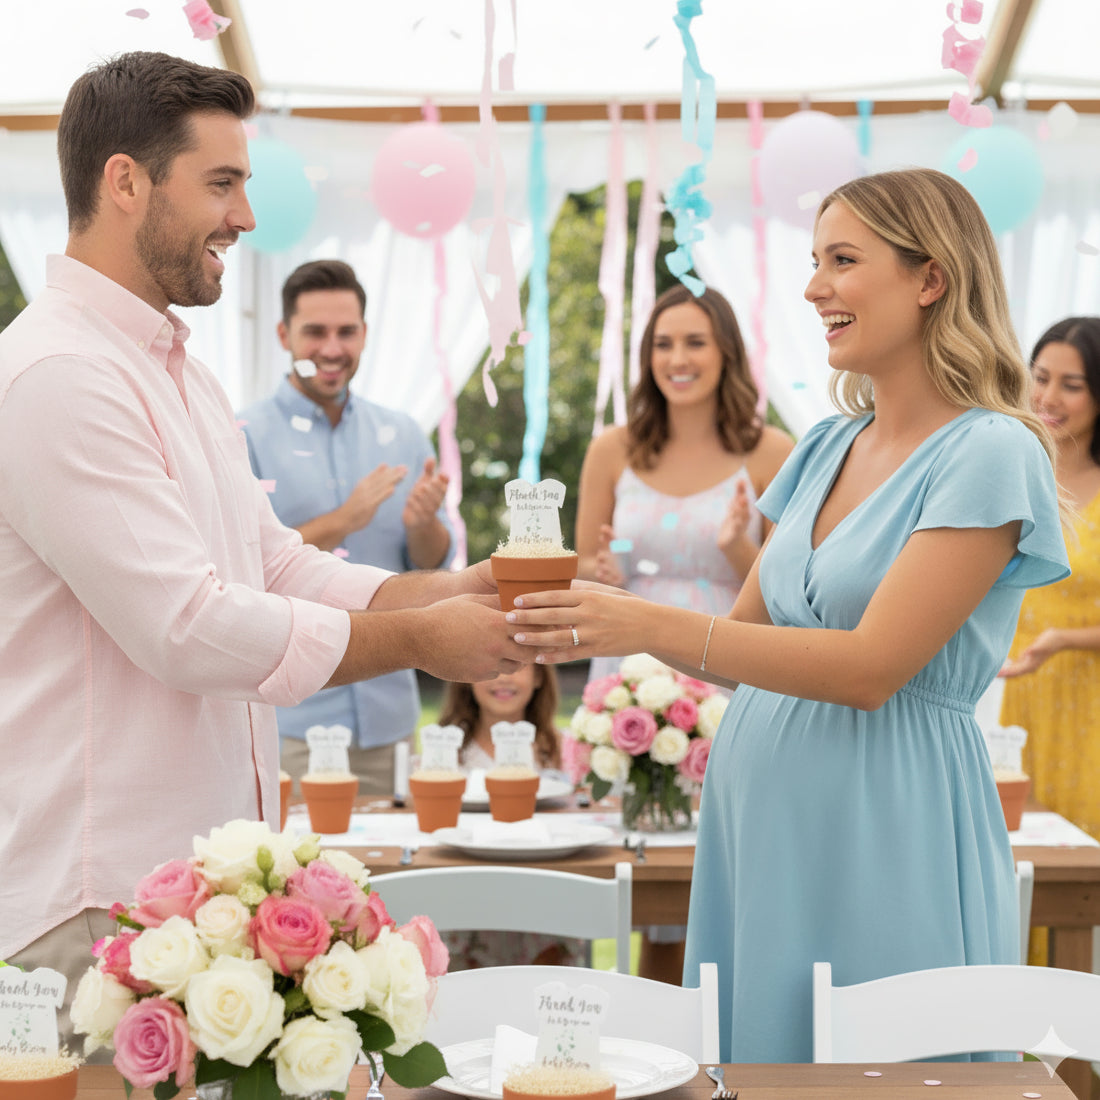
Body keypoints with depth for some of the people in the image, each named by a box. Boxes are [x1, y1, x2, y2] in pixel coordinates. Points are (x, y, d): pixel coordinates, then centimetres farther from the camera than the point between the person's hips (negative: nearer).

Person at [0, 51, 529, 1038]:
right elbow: (187, 627, -22)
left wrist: (454, 590, 2)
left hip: (206, 875, 9)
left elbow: (280, 566, 17)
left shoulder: (182, 378, 17)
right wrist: (419, 641, -13)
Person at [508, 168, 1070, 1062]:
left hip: (887, 828, -7)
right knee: (752, 1059, 14)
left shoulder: (990, 454, -12)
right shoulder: (828, 448, 11)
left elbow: (872, 668, -19)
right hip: (759, 809, 7)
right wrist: (599, 614, -3)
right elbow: (743, 640, 14)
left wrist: (652, 626, -23)